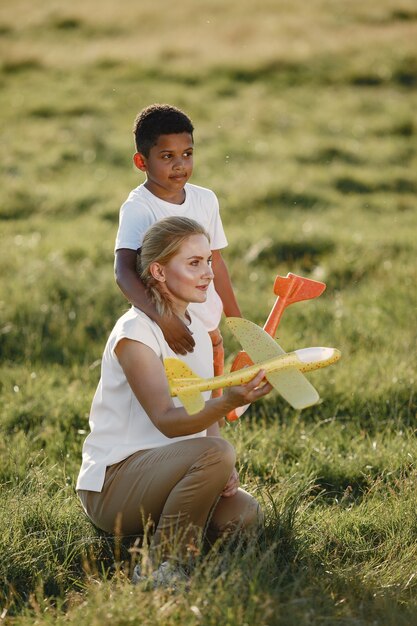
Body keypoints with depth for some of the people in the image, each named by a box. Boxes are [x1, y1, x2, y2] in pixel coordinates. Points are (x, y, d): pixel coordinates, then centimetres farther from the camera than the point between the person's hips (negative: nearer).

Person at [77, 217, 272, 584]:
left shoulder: (198, 331, 12)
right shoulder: (135, 331, -14)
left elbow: (206, 417, 13)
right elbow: (166, 420, -24)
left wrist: (222, 472, -8)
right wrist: (229, 402, -42)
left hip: (163, 471, 7)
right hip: (112, 483, -7)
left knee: (242, 512, -20)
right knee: (216, 453, -31)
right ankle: (164, 566, -15)